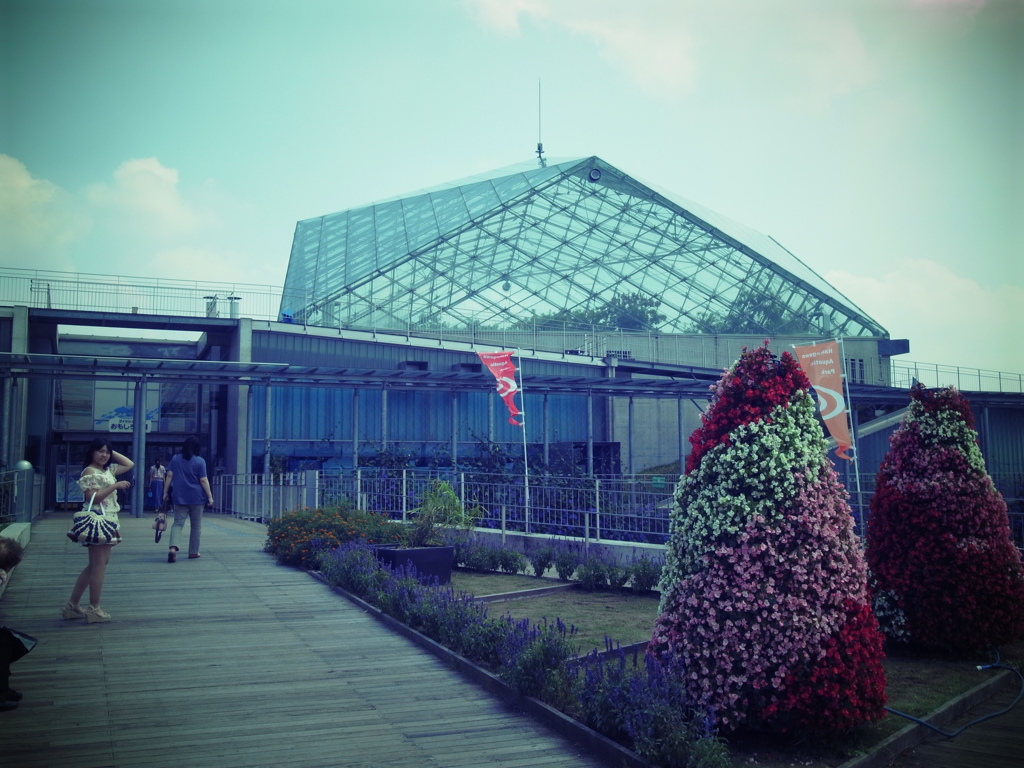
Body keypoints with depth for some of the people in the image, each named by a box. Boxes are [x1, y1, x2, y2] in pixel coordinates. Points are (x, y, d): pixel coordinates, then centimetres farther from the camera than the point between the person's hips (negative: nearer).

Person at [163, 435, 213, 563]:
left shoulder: (175, 459, 4)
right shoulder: (200, 461, -5)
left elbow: (169, 476, 3)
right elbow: (203, 481, -8)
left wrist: (165, 492, 9)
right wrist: (210, 497, -3)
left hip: (179, 497, 2)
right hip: (196, 498, -2)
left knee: (178, 523, 1)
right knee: (196, 525, 11)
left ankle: (172, 547, -23)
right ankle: (193, 552, 16)